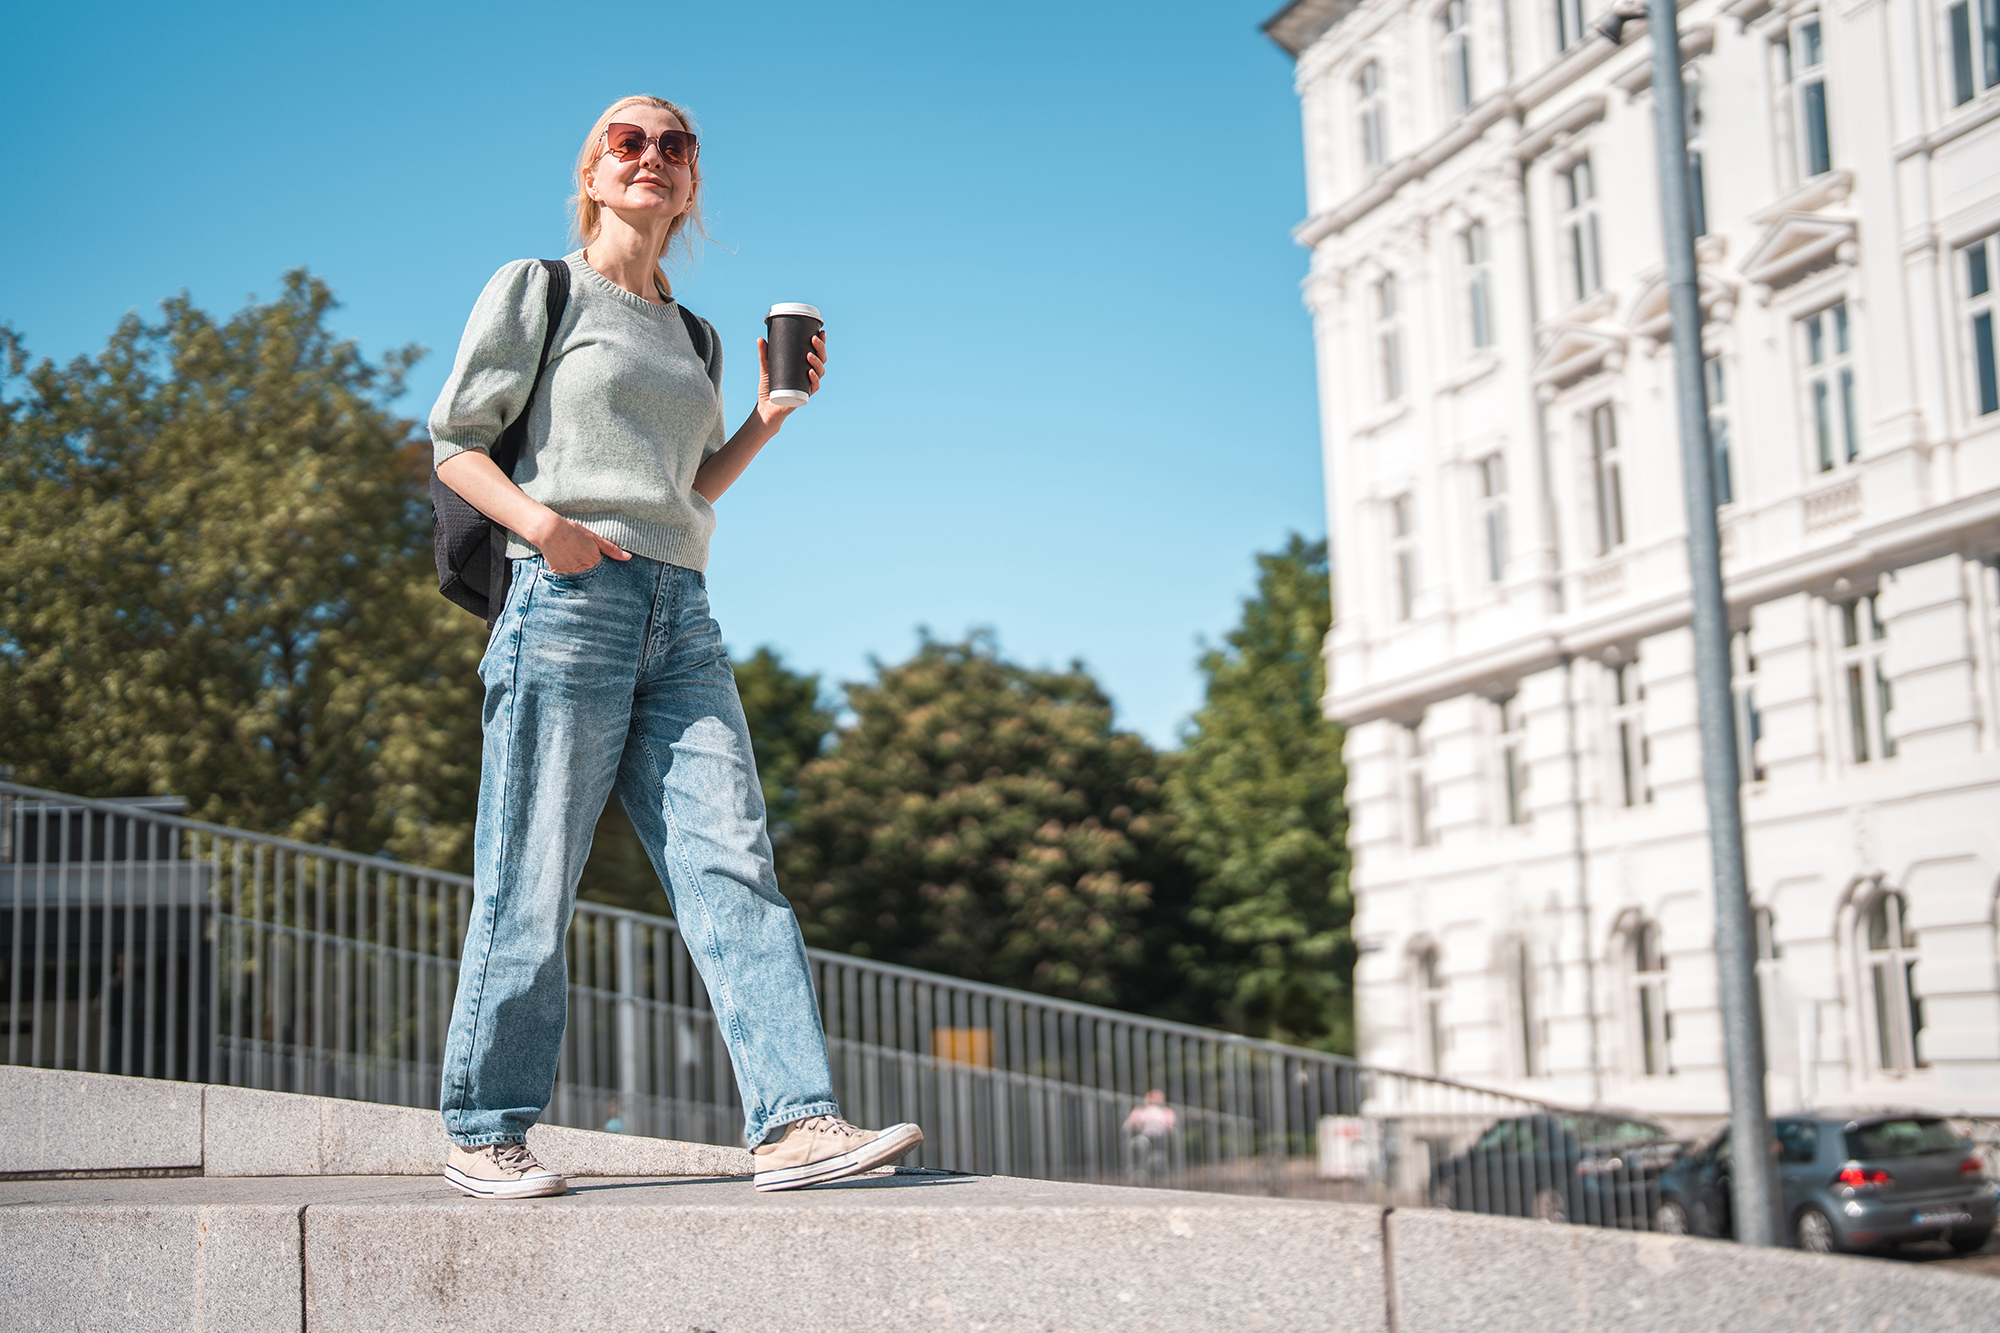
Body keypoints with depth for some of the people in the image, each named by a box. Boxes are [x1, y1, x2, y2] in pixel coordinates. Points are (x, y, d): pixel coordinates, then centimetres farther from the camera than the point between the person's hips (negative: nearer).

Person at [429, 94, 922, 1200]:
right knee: (530, 884, -5)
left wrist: (767, 419, 12)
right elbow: (455, 442, 3)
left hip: (682, 620, 5)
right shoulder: (535, 290, 9)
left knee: (732, 866, -8)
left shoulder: (693, 338, 24)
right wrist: (540, 521, -15)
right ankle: (484, 1131, 6)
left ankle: (795, 1121, -14)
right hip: (568, 606, -5)